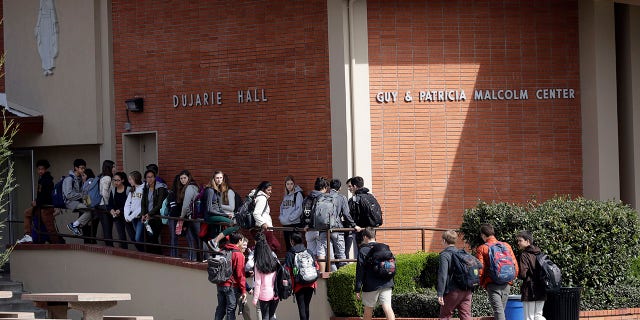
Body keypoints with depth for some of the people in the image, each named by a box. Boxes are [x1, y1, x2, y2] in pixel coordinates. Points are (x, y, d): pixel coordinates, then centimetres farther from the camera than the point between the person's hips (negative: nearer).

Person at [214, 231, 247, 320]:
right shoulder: (239, 255, -14)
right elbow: (240, 274, -15)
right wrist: (243, 290, -10)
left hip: (220, 285, 6)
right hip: (232, 286, -6)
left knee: (220, 308, 14)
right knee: (231, 310, 0)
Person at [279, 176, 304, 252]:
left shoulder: (298, 194, -7)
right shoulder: (286, 196, 15)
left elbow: (299, 209, -14)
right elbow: (282, 207, 23)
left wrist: (290, 218, -15)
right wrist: (281, 217, 5)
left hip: (295, 224, -7)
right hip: (285, 224, 7)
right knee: (288, 245, 11)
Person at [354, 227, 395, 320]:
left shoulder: (363, 251, -5)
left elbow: (360, 272, -6)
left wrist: (357, 289, -4)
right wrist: (391, 283, 27)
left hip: (371, 286, -3)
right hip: (386, 284, 3)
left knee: (368, 310, 12)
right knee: (387, 307, -6)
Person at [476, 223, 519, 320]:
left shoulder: (482, 249, -3)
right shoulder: (506, 246, 8)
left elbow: (480, 269, -7)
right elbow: (515, 265, 8)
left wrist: (482, 283, 9)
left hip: (492, 284, -4)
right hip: (506, 284, 4)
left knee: (498, 311, -9)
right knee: (501, 309, 14)